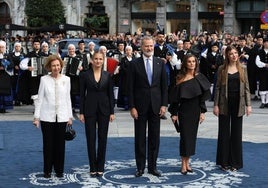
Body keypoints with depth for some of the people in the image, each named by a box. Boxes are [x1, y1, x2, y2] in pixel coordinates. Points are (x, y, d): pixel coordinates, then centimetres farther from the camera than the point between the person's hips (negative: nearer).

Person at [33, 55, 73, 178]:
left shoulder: (66, 79, 4)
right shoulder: (44, 79, -2)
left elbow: (68, 99, 8)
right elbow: (40, 98, 0)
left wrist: (70, 116, 8)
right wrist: (36, 116, -3)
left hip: (61, 117, 1)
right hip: (47, 117, -1)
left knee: (60, 144, 6)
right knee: (48, 144, 5)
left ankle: (59, 170, 18)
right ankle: (47, 170, 16)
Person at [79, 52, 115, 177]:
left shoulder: (107, 75, 3)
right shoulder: (85, 75, -1)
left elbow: (111, 94, 4)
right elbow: (82, 94, 0)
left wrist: (112, 112, -1)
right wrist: (81, 112, -4)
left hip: (104, 109, 1)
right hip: (90, 109, -1)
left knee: (102, 139, 5)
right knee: (91, 139, 2)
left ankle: (100, 167, 15)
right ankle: (93, 168, 11)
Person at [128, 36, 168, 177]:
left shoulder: (160, 63, 5)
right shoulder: (134, 64, -2)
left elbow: (164, 85, 6)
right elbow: (130, 87, -3)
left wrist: (164, 104, -1)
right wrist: (132, 107, -8)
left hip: (155, 105, 2)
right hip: (140, 105, -2)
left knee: (154, 138, 7)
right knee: (140, 138, 5)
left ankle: (153, 166, 16)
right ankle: (140, 167, 13)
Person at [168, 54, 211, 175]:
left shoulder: (199, 78, 3)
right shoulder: (180, 78, -3)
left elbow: (203, 96, 3)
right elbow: (175, 97, -2)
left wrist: (202, 112, -2)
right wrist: (174, 113, -6)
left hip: (195, 110, 3)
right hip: (184, 110, -3)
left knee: (192, 136, 7)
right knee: (185, 136, -3)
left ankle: (187, 162, 16)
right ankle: (184, 164, 3)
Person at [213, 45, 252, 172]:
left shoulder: (242, 69, 5)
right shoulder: (222, 69, 0)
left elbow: (246, 88, 5)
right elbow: (218, 88, 0)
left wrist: (248, 104, -1)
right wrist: (216, 105, -5)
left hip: (238, 104, 1)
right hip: (225, 104, -1)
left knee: (236, 133, 6)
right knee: (224, 133, 5)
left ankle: (235, 162, 15)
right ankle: (224, 162, 14)